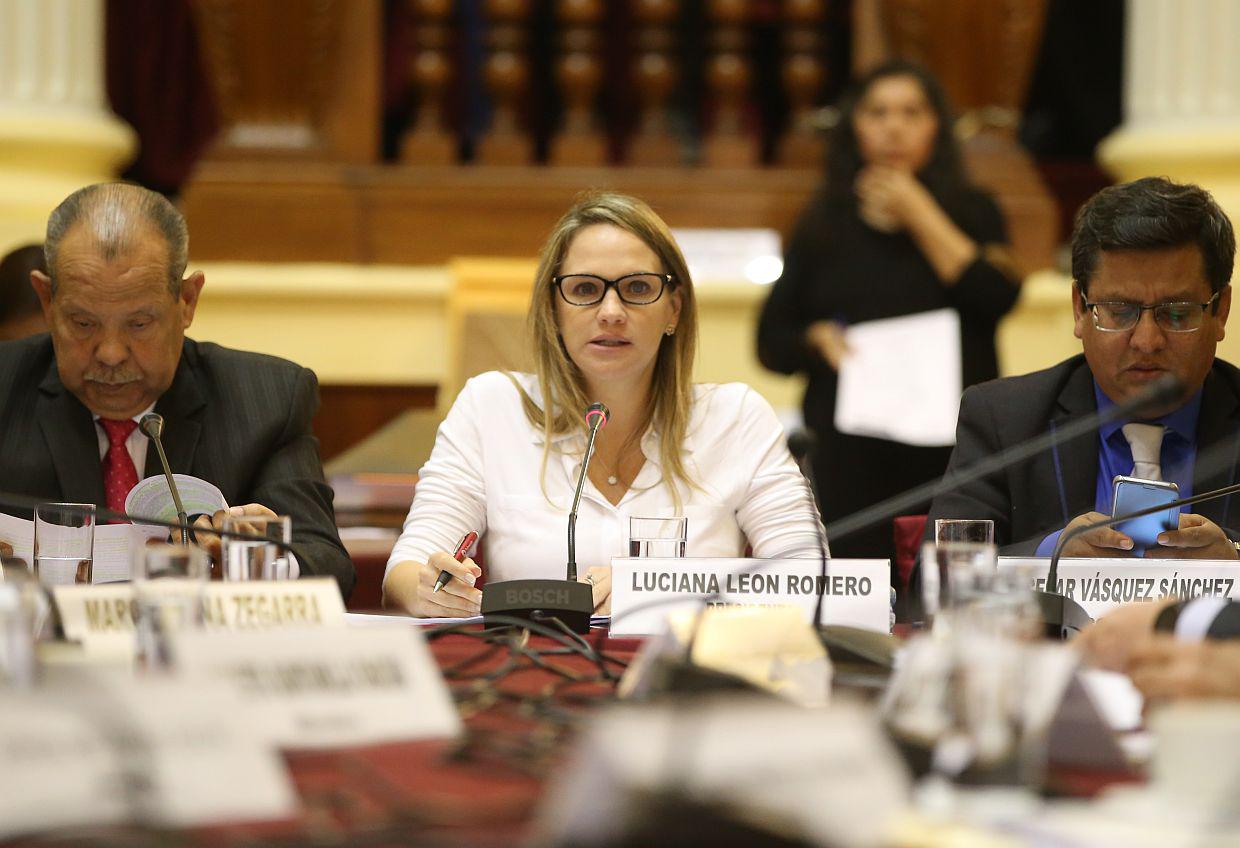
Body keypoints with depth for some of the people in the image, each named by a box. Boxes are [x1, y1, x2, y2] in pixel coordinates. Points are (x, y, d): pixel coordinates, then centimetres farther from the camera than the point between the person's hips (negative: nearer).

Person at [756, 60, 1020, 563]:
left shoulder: (971, 214, 11)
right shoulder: (825, 226, 13)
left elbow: (998, 298, -9)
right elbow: (772, 342, 14)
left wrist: (920, 216, -4)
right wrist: (818, 339, -8)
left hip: (952, 455, -1)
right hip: (850, 459, 1)